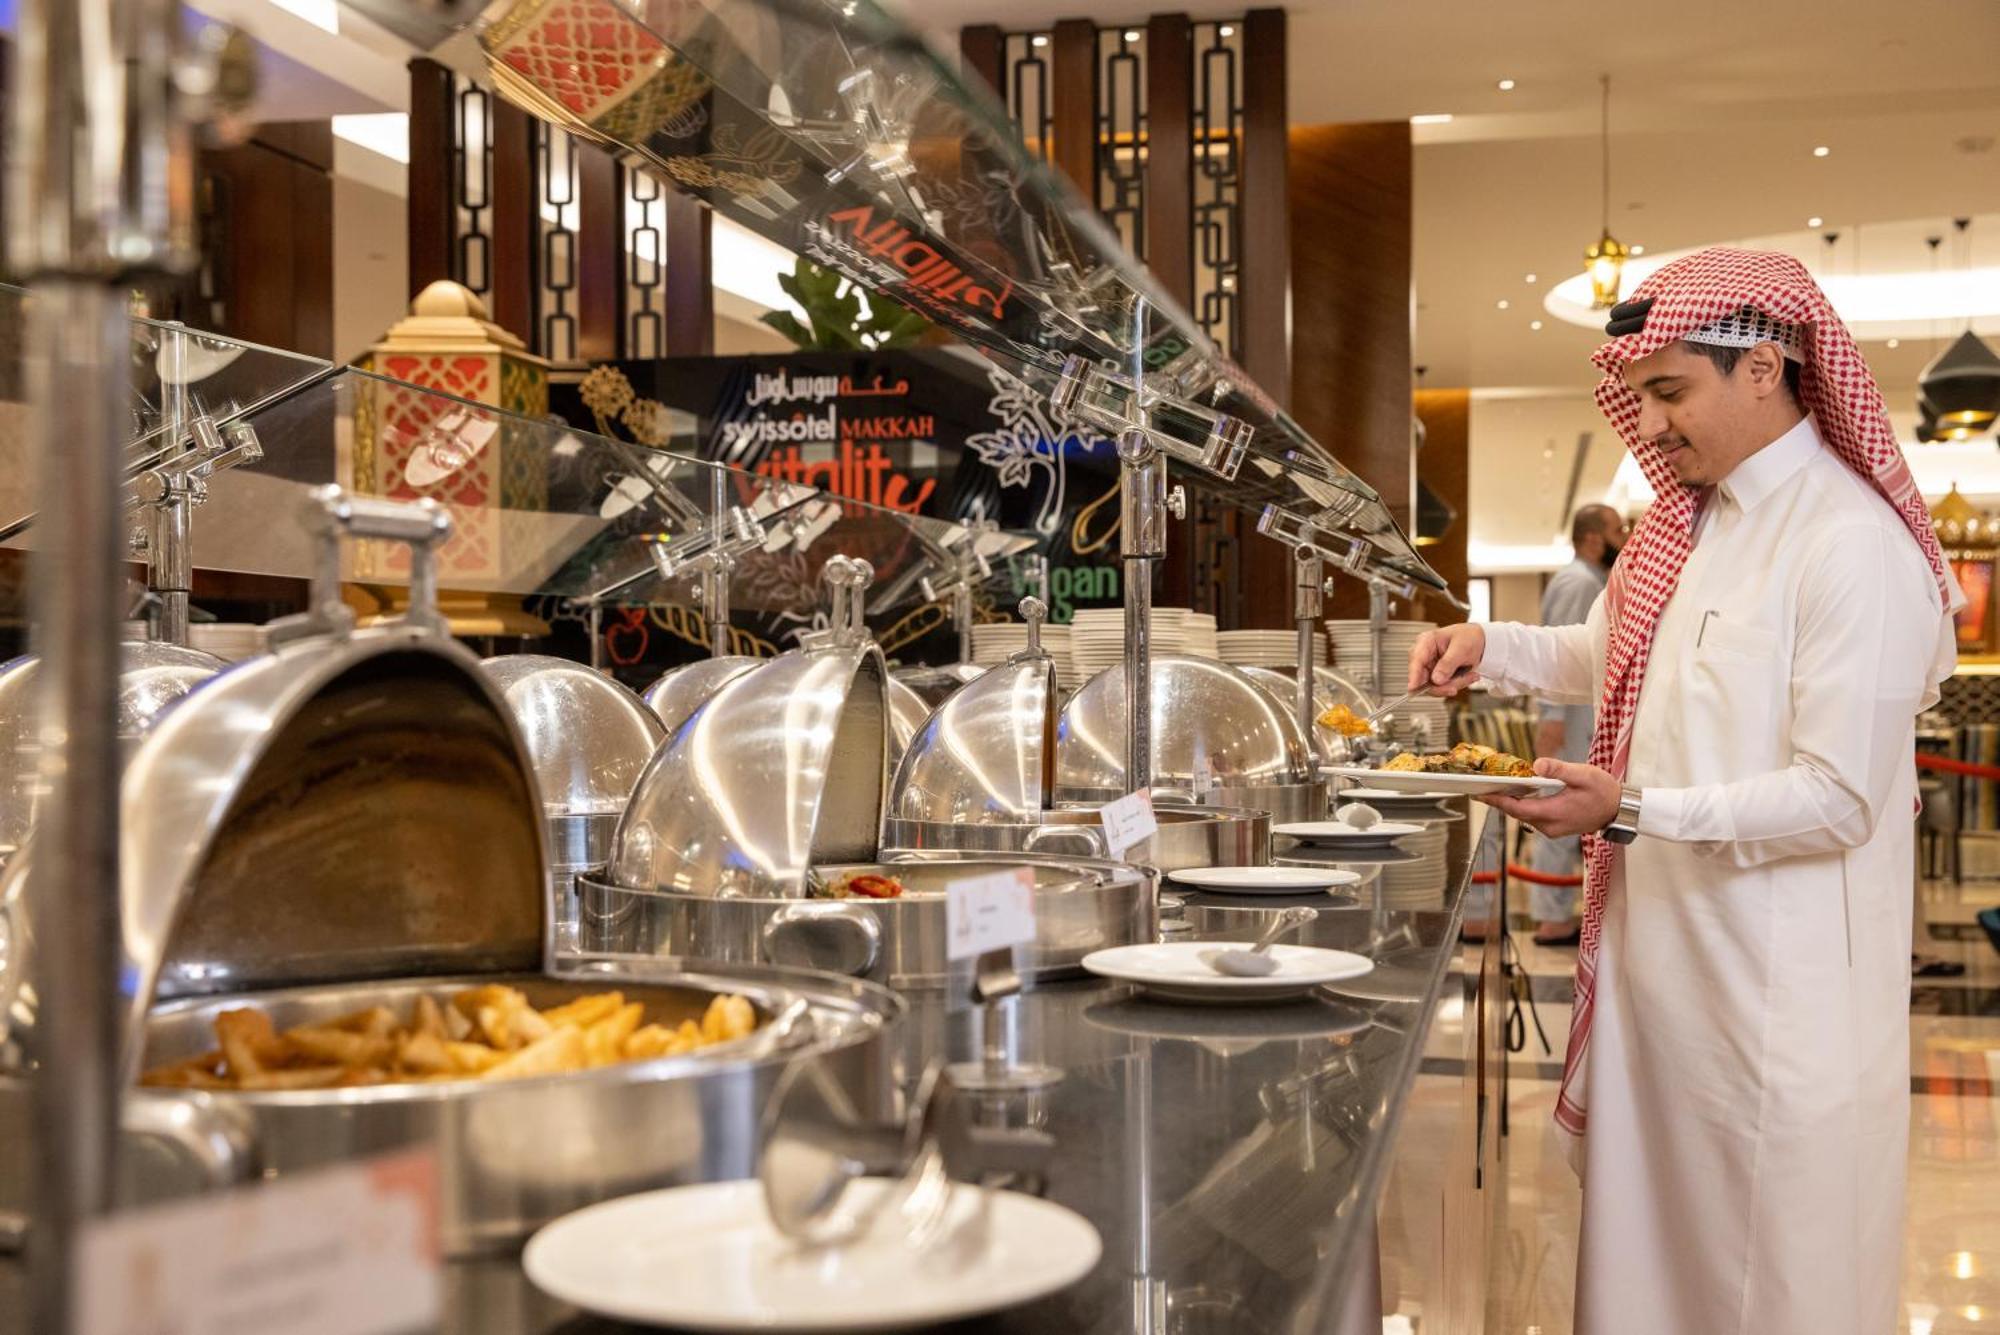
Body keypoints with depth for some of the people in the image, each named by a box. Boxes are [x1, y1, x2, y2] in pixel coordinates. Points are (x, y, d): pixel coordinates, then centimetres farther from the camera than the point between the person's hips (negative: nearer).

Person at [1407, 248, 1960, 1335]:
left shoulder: (1853, 544, -18)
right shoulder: (1685, 526, 10)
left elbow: (1840, 800, -21)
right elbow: (1606, 656, 27)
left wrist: (1633, 810, -26)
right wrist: (1490, 648, 9)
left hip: (1777, 985, -8)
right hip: (1657, 949, 8)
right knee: (1645, 1241, 17)